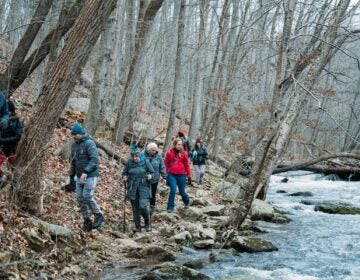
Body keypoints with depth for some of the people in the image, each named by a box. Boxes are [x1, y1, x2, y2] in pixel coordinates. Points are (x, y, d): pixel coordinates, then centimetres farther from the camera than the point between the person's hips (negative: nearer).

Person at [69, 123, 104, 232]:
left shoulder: (89, 143, -12)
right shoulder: (74, 145, 13)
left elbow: (95, 159, -22)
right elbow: (73, 161, 22)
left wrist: (86, 171, -32)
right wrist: (71, 176, 19)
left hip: (90, 176, -7)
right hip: (79, 177, 8)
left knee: (87, 196, -13)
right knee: (80, 198, 2)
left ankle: (99, 215, 5)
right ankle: (87, 220, 11)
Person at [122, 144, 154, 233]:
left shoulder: (145, 161, -5)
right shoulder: (129, 162, 0)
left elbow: (152, 172, 4)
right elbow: (124, 173, 12)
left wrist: (150, 176, -17)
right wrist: (125, 177, -9)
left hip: (144, 187, -2)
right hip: (133, 189, 2)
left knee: (143, 207, -15)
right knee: (135, 209, 4)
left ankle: (147, 224, 11)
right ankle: (137, 227, 17)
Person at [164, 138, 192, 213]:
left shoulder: (184, 153, 0)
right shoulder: (169, 153, -1)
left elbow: (187, 165, 4)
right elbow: (166, 163, 6)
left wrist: (189, 176, 6)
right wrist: (166, 174, 7)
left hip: (181, 175, 0)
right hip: (171, 175, 0)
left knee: (182, 192, 9)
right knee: (173, 191, -10)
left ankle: (187, 201, 40)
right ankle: (170, 207, 2)